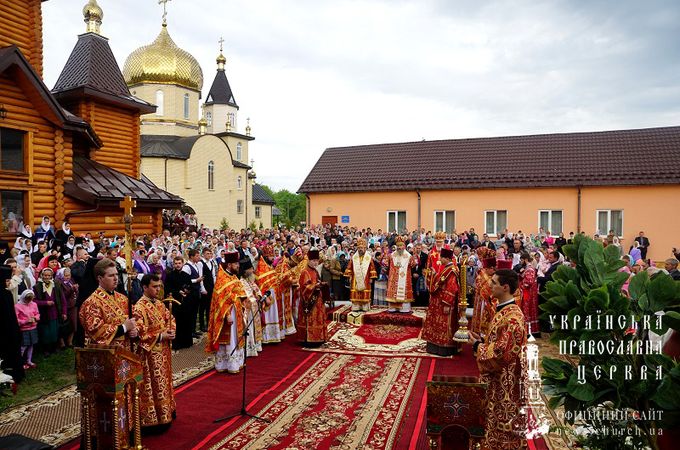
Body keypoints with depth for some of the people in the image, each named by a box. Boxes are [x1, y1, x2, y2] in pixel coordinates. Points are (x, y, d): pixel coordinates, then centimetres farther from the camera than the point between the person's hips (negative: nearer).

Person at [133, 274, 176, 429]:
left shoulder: (160, 304, 7)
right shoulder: (139, 308, -17)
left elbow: (170, 319, 15)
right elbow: (140, 333, -22)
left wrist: (171, 332, -5)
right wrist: (161, 336, -20)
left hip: (163, 351, 8)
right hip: (150, 354, -8)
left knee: (164, 383, 18)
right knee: (152, 387, 1)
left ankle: (165, 414, 31)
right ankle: (153, 419, 11)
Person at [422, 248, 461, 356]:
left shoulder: (452, 271, -20)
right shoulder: (445, 268, 9)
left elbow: (451, 289, -23)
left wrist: (447, 305, -24)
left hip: (445, 302, -10)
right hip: (439, 301, 10)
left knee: (445, 325, -1)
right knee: (438, 324, 16)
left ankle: (445, 348, 9)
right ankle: (437, 345, 25)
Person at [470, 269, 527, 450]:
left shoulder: (511, 318, -27)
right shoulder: (504, 310, 5)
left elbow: (501, 353, -27)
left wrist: (478, 346, -14)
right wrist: (482, 339, 2)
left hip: (506, 382, -9)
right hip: (499, 378, 10)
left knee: (504, 423, 7)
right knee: (498, 421, 21)